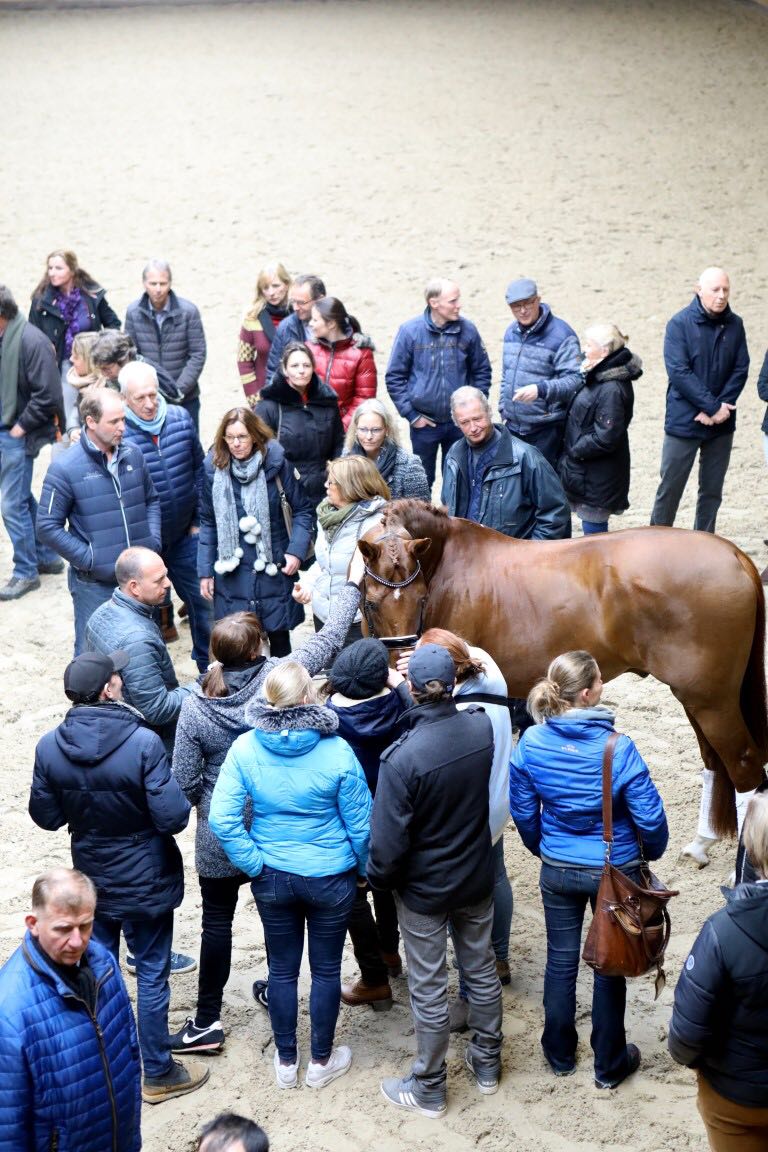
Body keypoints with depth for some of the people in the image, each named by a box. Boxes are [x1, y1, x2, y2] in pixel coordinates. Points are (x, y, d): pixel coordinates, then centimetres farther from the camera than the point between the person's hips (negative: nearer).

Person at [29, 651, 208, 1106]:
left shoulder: (50, 748, -12)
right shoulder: (143, 743, -26)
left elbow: (46, 816, 0)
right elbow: (173, 817, -24)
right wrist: (183, 803, -3)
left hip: (92, 880, 4)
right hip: (146, 882, -4)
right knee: (152, 975, 10)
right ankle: (159, 1074, 23)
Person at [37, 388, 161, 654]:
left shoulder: (133, 455, 3)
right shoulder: (65, 468, -13)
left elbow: (151, 500, 17)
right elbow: (48, 527, -10)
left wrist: (153, 542, 2)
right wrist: (90, 559, -14)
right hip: (95, 584, -5)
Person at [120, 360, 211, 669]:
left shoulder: (180, 418, -4)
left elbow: (199, 470, 7)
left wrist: (199, 519, 6)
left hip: (184, 536, 4)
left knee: (201, 599, 12)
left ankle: (208, 666, 30)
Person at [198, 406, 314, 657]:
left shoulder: (276, 463, -7)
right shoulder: (214, 468, -1)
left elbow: (302, 510, 1)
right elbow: (208, 523, 6)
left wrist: (296, 551, -10)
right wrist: (205, 571, 5)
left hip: (274, 568, -1)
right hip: (232, 571, 1)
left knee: (279, 636, 10)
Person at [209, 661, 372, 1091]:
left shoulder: (245, 748, -15)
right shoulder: (336, 751, -20)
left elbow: (221, 817, -15)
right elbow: (360, 822, -11)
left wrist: (254, 863, -4)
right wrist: (364, 869, 6)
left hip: (273, 878, 2)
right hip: (330, 878, -2)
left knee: (282, 970, 18)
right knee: (326, 970, 16)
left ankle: (286, 1062, 32)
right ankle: (321, 1062, 30)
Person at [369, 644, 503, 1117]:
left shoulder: (402, 758, -30)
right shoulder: (482, 728, -16)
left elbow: (389, 842, -23)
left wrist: (377, 878, -5)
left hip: (424, 890, -5)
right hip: (477, 878, 5)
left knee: (429, 989, 11)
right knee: (482, 969, 23)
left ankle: (429, 1089, 28)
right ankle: (487, 1064, 41)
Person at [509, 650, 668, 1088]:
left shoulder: (531, 744, -15)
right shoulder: (619, 750, -25)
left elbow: (523, 811, -1)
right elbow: (650, 819, -17)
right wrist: (652, 853, 5)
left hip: (558, 870, 3)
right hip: (616, 871, -3)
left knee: (561, 961, 20)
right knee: (609, 965, 15)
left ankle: (560, 1053, 38)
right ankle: (610, 1065, 31)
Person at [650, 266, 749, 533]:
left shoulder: (734, 325, 3)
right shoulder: (680, 324, -9)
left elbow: (740, 370, 2)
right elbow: (678, 372, -15)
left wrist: (721, 407, -12)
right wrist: (713, 406, -19)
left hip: (721, 424, 4)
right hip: (683, 422, -4)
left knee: (712, 490, 11)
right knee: (670, 488, 1)